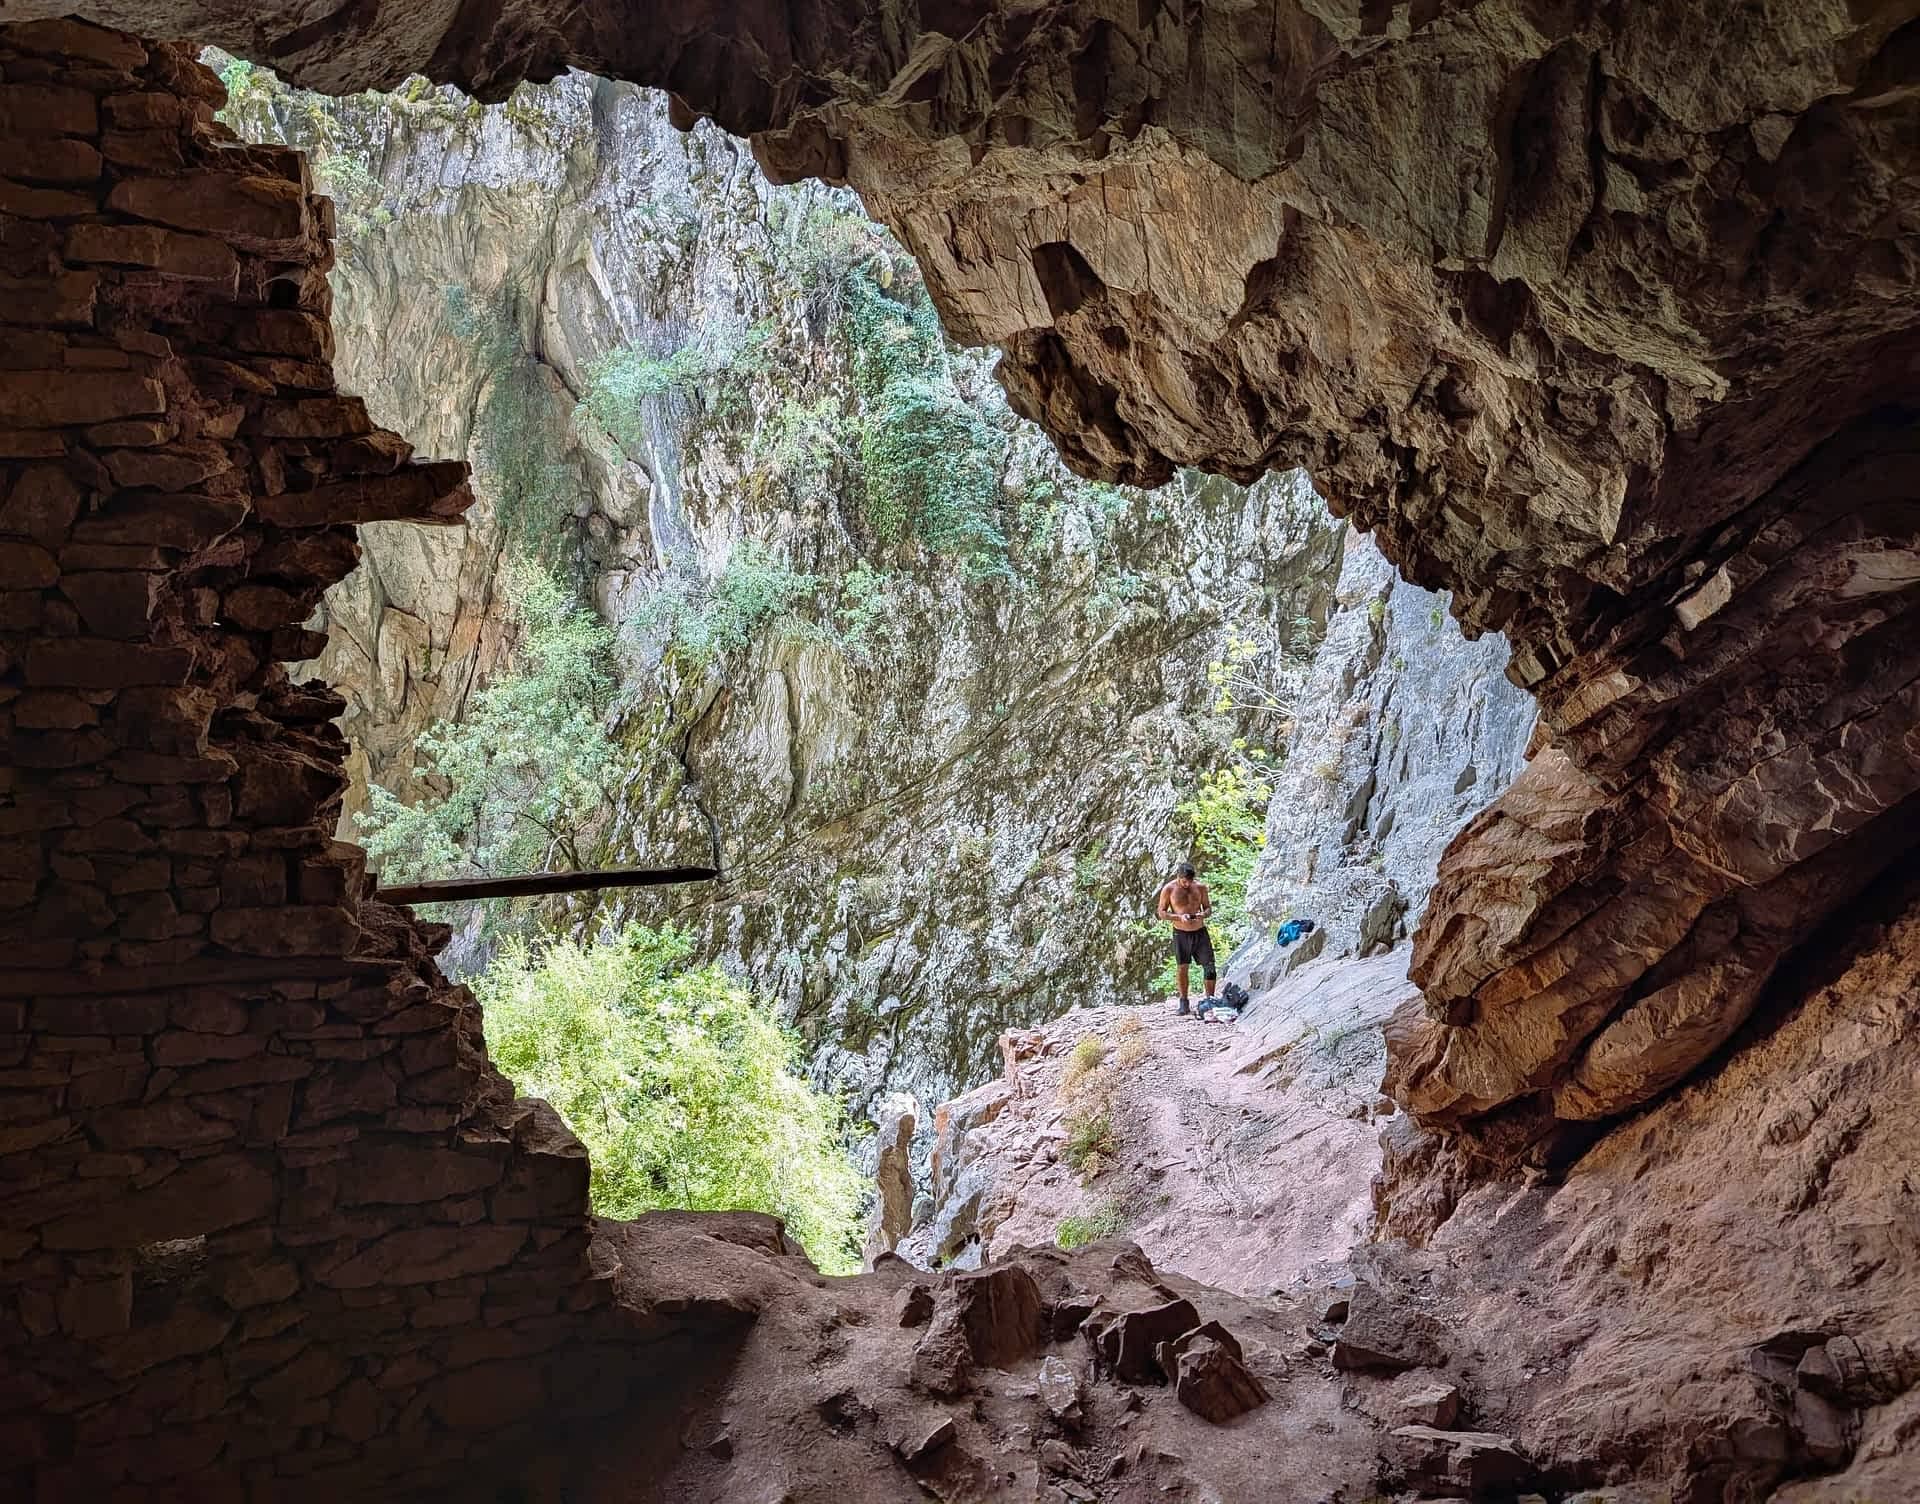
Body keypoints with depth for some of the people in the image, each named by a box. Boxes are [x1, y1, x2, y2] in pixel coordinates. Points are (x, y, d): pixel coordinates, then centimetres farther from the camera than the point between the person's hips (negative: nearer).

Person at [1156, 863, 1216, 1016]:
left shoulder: (1200, 887, -1)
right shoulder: (1168, 889, -7)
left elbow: (1208, 907, 9)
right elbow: (1162, 912, -4)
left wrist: (1203, 914, -15)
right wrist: (1180, 917, -19)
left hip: (1200, 932, 2)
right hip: (1181, 934, -2)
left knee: (1209, 966, -4)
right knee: (1182, 968, 5)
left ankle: (1210, 999, 9)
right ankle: (1184, 1003, 17)